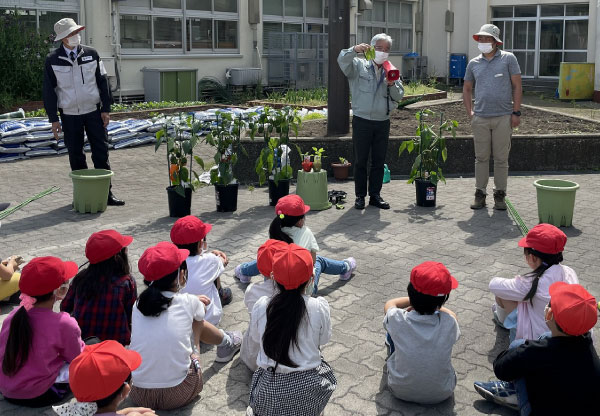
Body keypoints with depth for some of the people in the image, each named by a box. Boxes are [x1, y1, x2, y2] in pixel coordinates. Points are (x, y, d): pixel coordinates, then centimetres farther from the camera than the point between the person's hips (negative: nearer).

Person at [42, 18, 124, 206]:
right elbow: (49, 90, 1)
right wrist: (53, 119, -2)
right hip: (69, 115, -1)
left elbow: (102, 82, 6)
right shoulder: (52, 60, -2)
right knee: (76, 156, 5)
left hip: (93, 111, 1)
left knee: (101, 152, -1)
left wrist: (106, 109, 0)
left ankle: (106, 192, 6)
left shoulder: (91, 54, 2)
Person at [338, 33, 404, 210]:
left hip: (383, 122, 4)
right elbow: (342, 60, -15)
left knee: (379, 161, 7)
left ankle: (375, 195, 16)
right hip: (362, 121, -3)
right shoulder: (359, 66, 4)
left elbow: (399, 96, 9)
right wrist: (355, 49, -32)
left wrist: (392, 85, -10)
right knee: (360, 161, 2)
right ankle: (360, 196, 10)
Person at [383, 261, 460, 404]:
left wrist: (415, 299, 14)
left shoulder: (397, 319, -23)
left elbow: (389, 304, 4)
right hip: (441, 394, 1)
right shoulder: (449, 322, -23)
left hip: (400, 391, 0)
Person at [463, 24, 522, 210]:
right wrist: (469, 112, 7)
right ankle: (480, 193, 14)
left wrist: (516, 112, -5)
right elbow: (466, 89, 19)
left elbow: (517, 86, 1)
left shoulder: (508, 59, 3)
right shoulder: (473, 63, 10)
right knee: (481, 158, 5)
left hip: (503, 117, -2)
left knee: (501, 158, 4)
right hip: (480, 118, 2)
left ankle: (500, 195, 13)